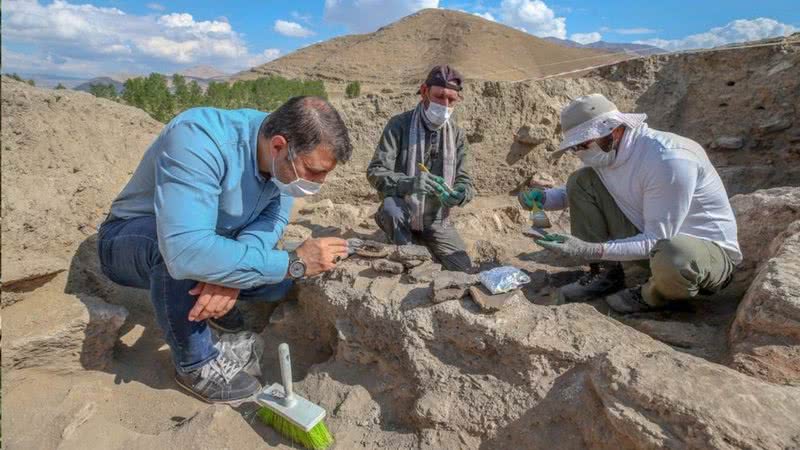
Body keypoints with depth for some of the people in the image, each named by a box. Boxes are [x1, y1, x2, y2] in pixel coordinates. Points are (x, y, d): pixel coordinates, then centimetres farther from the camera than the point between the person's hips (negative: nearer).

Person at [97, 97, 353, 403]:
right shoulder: (198, 138, -38)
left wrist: (232, 275, -35)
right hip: (131, 239, -5)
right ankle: (195, 363, -12)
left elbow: (273, 217, -16)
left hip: (209, 238, 6)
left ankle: (207, 290, 17)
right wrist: (293, 262, -43)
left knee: (278, 280, -14)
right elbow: (185, 251, -48)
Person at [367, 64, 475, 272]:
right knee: (391, 206, -36)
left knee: (464, 271, -1)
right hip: (402, 216, -3)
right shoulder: (399, 125, -11)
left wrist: (459, 195, -26)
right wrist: (409, 183, -38)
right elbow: (375, 172, -18)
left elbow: (465, 181, 0)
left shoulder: (457, 134, 0)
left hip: (437, 221, 4)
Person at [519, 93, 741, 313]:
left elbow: (657, 241, -28)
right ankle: (605, 274, 2)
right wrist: (544, 198, -8)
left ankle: (653, 295, -6)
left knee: (672, 257, -45)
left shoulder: (668, 160, -29)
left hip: (711, 248, -6)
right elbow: (579, 192, 13)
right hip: (651, 236, 7)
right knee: (580, 180, -6)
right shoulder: (603, 153, -6)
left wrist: (592, 250, -37)